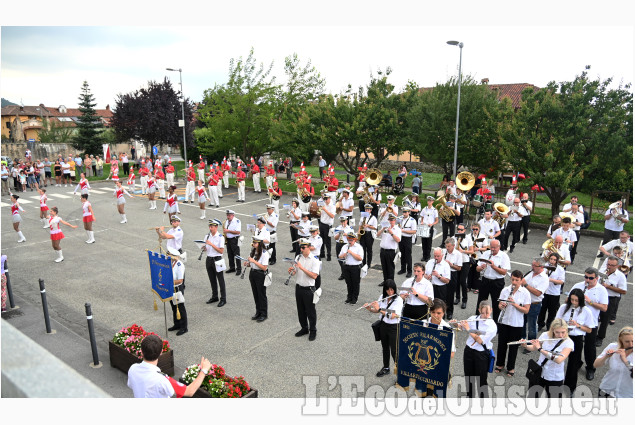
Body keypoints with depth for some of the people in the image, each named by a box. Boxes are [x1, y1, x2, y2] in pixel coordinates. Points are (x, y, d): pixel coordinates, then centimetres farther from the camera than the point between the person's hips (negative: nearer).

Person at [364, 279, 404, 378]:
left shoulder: (398, 300, -18)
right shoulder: (382, 297, 0)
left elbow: (392, 316, -25)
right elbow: (376, 310, 8)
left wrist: (379, 309, -27)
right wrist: (369, 308, -12)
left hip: (394, 327, -6)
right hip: (383, 325, 6)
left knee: (394, 350, -4)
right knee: (385, 348, 19)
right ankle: (386, 368, 36)